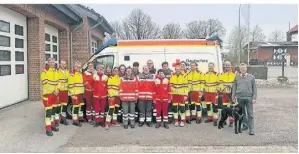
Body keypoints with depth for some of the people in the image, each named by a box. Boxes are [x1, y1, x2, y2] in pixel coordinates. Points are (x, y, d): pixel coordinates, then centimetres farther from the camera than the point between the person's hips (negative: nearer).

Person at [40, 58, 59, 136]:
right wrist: (52, 92, -16)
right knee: (48, 111, -8)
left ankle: (52, 125, 28)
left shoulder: (55, 71, 13)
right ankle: (48, 129, -3)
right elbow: (45, 84, -16)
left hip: (55, 94, 7)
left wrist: (57, 90, 0)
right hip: (47, 94, -7)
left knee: (53, 110, 15)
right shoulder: (45, 72, -11)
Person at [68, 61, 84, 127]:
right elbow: (70, 86, -16)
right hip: (75, 94, -9)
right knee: (76, 107, -6)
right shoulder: (72, 75, -11)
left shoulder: (80, 74, 17)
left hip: (81, 93, 9)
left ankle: (80, 117, 29)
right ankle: (75, 120, 1)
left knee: (81, 106, 16)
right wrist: (72, 94, -20)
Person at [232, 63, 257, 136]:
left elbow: (254, 88, 1)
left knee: (250, 114, -1)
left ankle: (251, 129, 3)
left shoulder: (251, 77, 2)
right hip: (240, 98, 3)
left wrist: (254, 98, -5)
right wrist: (233, 96, 7)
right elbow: (234, 87, 11)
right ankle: (245, 125, 26)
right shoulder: (237, 77, 7)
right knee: (242, 113, 12)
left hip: (249, 98, -2)